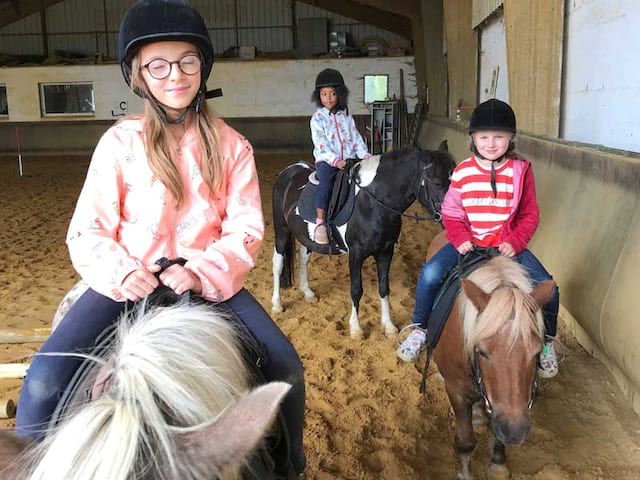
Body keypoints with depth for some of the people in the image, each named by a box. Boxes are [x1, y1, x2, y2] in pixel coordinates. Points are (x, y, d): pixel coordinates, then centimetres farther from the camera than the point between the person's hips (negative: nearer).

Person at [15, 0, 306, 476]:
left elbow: (246, 230, -2)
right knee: (45, 382, -20)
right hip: (130, 280, 0)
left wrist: (203, 273, -20)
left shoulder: (231, 145, 2)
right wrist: (122, 273, -21)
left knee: (285, 366, -13)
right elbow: (88, 230, -2)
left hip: (209, 280, 1)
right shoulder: (120, 142, -2)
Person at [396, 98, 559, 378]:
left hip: (508, 244, 0)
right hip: (468, 242, 0)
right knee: (430, 274, -23)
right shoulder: (463, 172, -1)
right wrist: (460, 239, -12)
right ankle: (419, 330, 3)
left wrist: (515, 242, -13)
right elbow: (451, 213, 4)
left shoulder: (520, 170, -2)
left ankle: (546, 342, 14)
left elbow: (530, 214, 2)